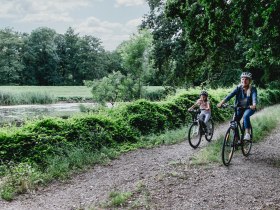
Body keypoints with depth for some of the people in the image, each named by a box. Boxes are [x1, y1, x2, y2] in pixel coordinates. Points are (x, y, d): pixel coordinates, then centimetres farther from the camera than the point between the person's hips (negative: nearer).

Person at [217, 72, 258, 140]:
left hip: (249, 108, -3)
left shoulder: (253, 89, -13)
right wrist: (221, 103, -36)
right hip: (240, 108, 3)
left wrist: (254, 105, -53)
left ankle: (247, 133, -24)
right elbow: (230, 95, -21)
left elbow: (254, 97, -30)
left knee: (245, 116, -34)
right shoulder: (238, 88, -8)